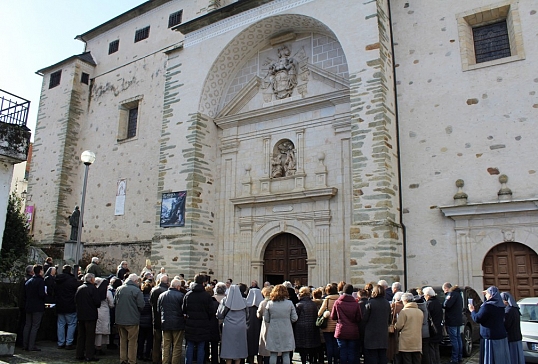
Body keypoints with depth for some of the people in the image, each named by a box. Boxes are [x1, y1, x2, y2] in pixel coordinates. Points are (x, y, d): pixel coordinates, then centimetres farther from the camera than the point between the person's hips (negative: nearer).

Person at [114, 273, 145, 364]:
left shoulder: (119, 289, 0)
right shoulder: (137, 290, -15)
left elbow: (114, 302, 7)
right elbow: (141, 305, -15)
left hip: (120, 319, 5)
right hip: (132, 320, -5)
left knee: (123, 340, 18)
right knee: (132, 341, 6)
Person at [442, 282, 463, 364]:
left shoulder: (452, 293, -17)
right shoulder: (458, 293, 15)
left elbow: (447, 305, -25)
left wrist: (446, 299, -6)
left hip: (452, 321, -10)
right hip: (458, 320, 10)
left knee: (454, 340, -6)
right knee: (458, 339, 15)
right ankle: (459, 357, 23)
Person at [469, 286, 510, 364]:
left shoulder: (487, 306, -18)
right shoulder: (500, 305, 6)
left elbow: (477, 319, -14)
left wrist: (472, 310, 2)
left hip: (491, 338, -8)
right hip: (502, 337, 8)